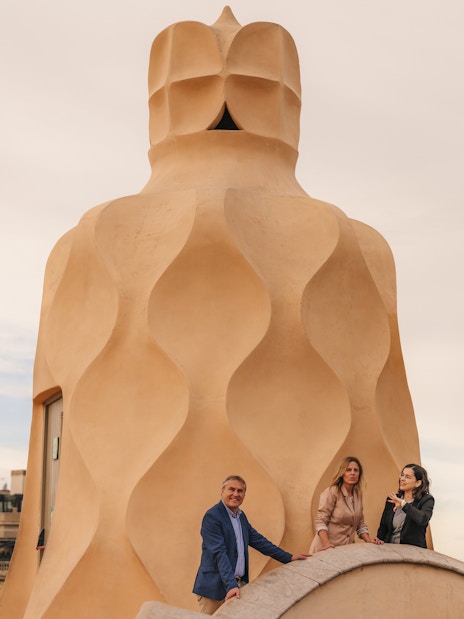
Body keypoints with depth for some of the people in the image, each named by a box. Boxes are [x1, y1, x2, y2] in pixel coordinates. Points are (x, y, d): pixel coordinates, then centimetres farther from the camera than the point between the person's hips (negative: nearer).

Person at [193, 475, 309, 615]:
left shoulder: (241, 516, 11)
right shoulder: (212, 517, -14)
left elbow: (258, 540, 16)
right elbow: (220, 553, -22)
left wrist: (289, 558, 13)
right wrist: (231, 585, -29)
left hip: (239, 583, 7)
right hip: (215, 587, -7)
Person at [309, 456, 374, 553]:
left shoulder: (358, 494, 9)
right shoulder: (332, 492, -10)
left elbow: (360, 523, 16)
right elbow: (321, 520, -13)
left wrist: (369, 541, 1)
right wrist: (327, 544, -25)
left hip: (347, 549, 5)